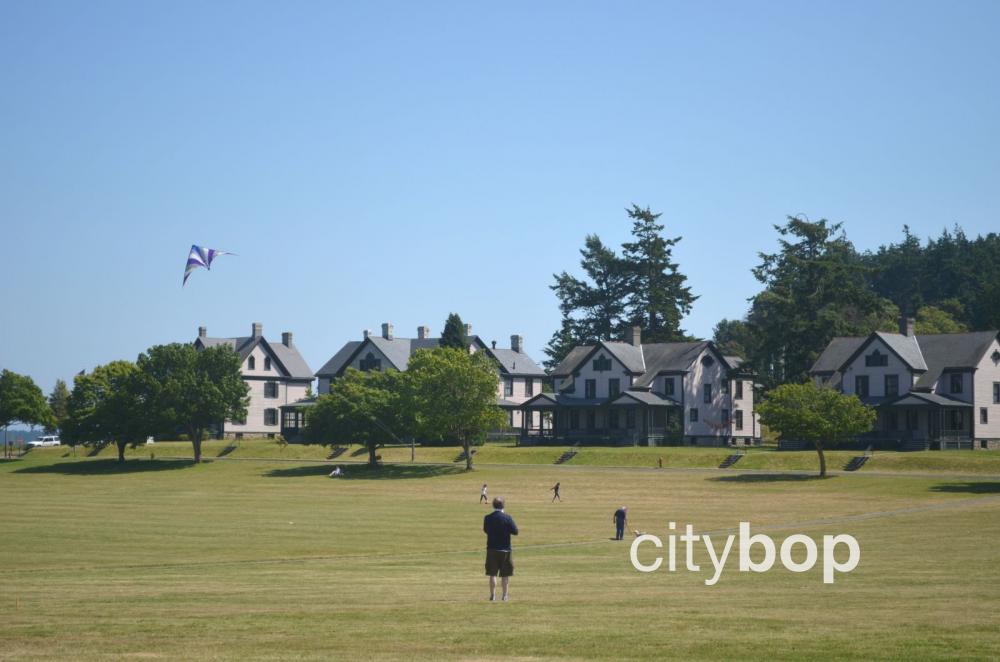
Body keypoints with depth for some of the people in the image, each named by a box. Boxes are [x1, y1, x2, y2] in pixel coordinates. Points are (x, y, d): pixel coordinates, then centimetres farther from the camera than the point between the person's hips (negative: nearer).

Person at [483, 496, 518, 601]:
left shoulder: (487, 518, -4)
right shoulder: (507, 518, -11)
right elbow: (515, 531, -9)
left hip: (491, 549, 1)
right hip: (505, 549, -1)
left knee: (492, 574, 8)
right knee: (505, 574, 8)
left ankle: (493, 595, 6)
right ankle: (505, 595, 7)